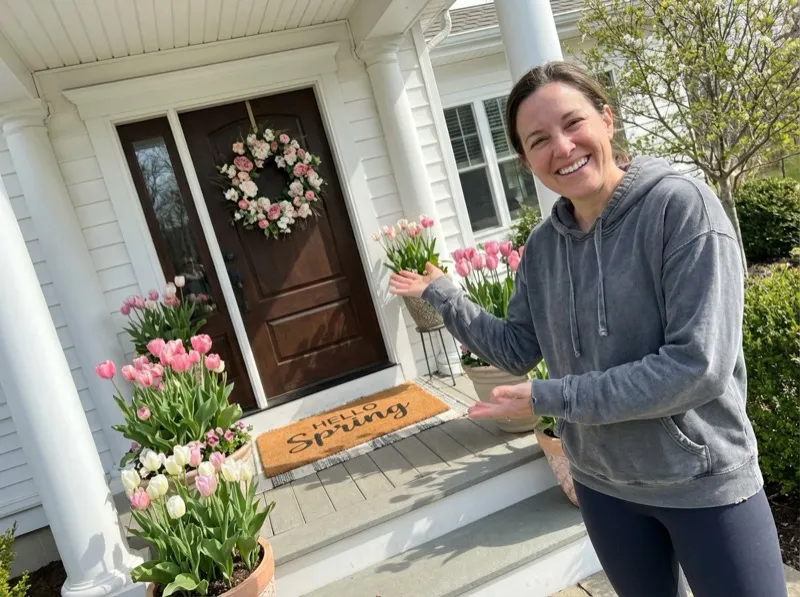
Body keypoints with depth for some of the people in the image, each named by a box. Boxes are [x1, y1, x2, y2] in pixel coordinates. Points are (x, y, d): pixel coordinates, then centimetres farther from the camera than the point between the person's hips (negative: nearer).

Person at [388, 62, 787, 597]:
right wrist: (439, 293, 0)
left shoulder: (681, 204, -19)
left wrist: (549, 398, -23)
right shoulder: (543, 245, -2)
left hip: (704, 482, -5)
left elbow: (698, 366, -25)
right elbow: (517, 351, 6)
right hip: (603, 483, 5)